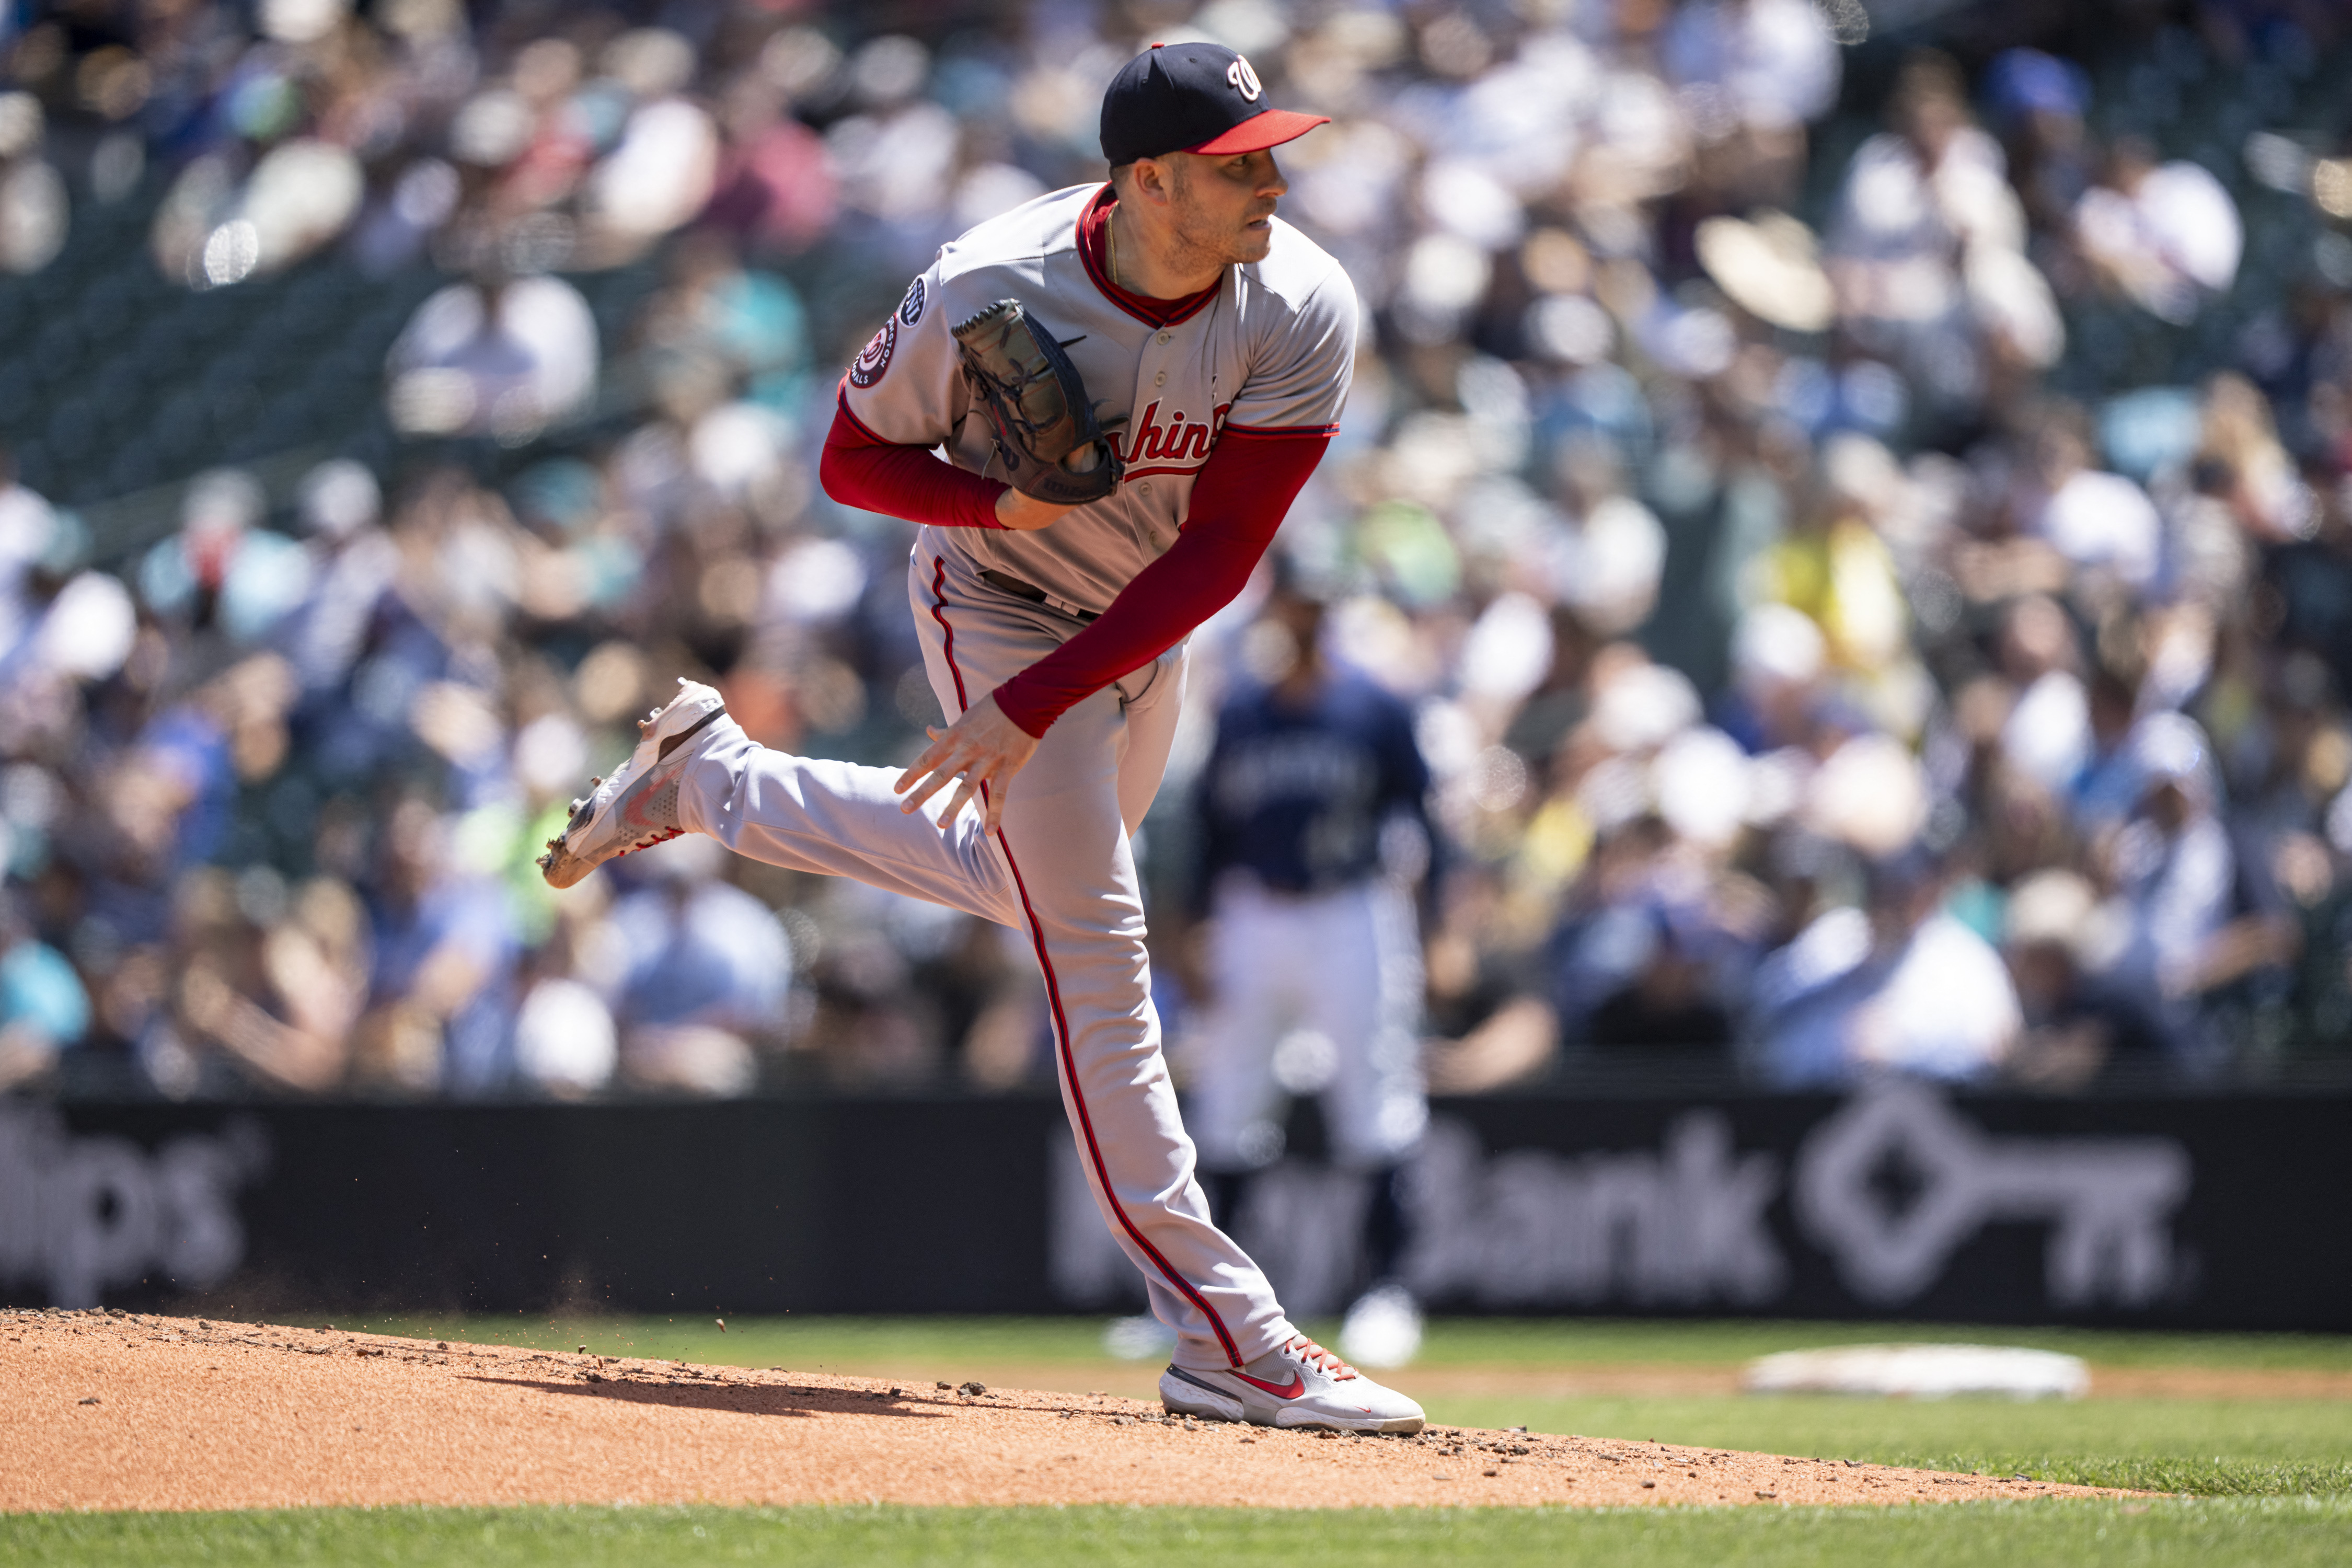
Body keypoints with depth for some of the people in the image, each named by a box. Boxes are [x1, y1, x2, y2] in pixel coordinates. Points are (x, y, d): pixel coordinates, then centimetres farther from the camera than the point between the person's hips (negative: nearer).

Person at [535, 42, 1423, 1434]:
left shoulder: (1303, 312, -25)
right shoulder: (987, 292, -30)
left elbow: (1220, 554, -23)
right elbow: (856, 457, -13)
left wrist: (1036, 705, -28)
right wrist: (998, 502, -33)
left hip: (1145, 626, 5)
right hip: (999, 602, -5)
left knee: (1034, 878, 26)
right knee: (1095, 951, -10)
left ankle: (708, 776, 41)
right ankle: (1230, 1344, -12)